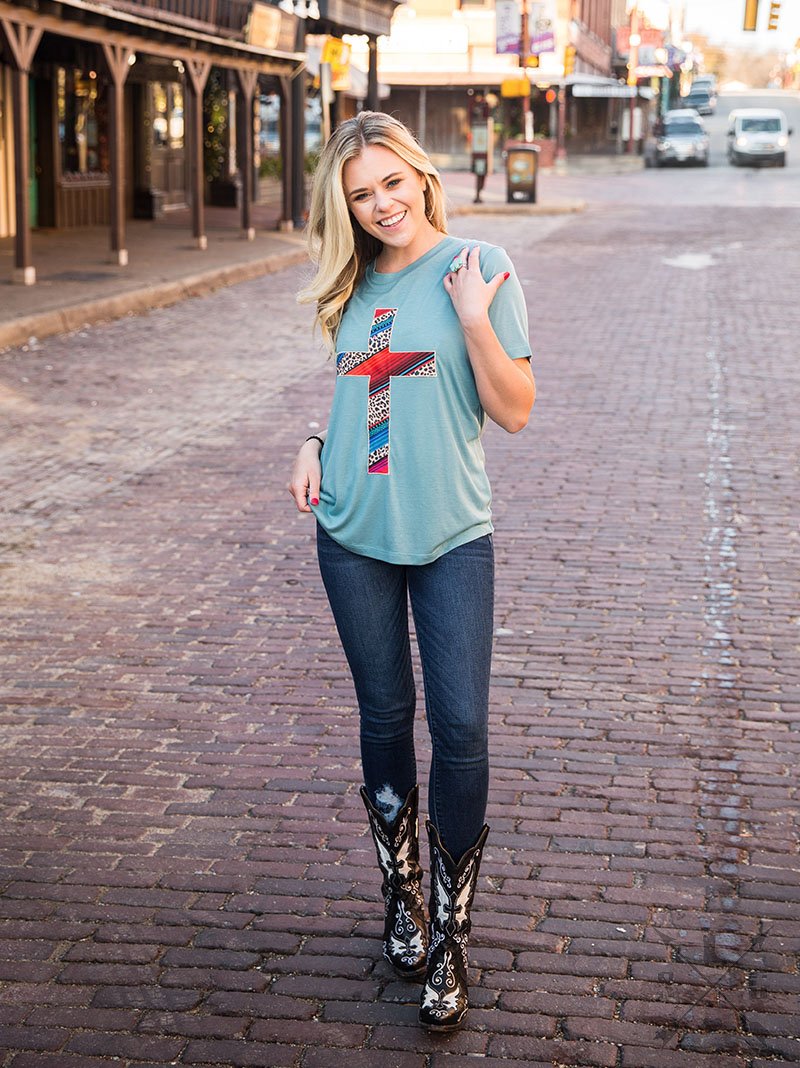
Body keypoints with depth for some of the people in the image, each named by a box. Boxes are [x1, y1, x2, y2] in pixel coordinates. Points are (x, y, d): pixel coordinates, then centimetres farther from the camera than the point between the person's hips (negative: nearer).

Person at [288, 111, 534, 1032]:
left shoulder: (479, 267, -6)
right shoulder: (354, 284, 8)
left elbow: (514, 411, -9)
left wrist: (473, 319, -20)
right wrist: (314, 444, 4)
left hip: (450, 537, -4)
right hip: (355, 536, 4)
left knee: (460, 728, -6)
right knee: (385, 717, 12)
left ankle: (449, 938, 8)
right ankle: (401, 897, 29)